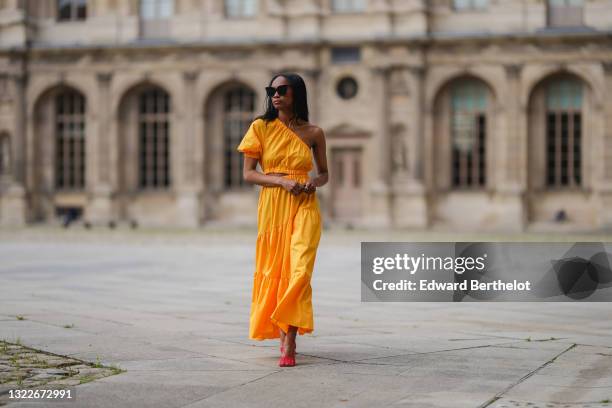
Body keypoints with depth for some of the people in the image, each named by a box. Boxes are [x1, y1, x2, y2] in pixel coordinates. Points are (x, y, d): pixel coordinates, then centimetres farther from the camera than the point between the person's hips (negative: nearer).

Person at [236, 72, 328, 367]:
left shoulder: (313, 133, 5)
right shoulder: (261, 127, 2)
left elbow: (323, 173, 16)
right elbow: (248, 173, -1)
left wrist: (315, 182, -7)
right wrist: (282, 181, -14)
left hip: (304, 206, -1)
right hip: (272, 206, 1)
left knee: (299, 268, -15)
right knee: (273, 269, 5)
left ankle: (289, 343, -15)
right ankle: (282, 332, 26)